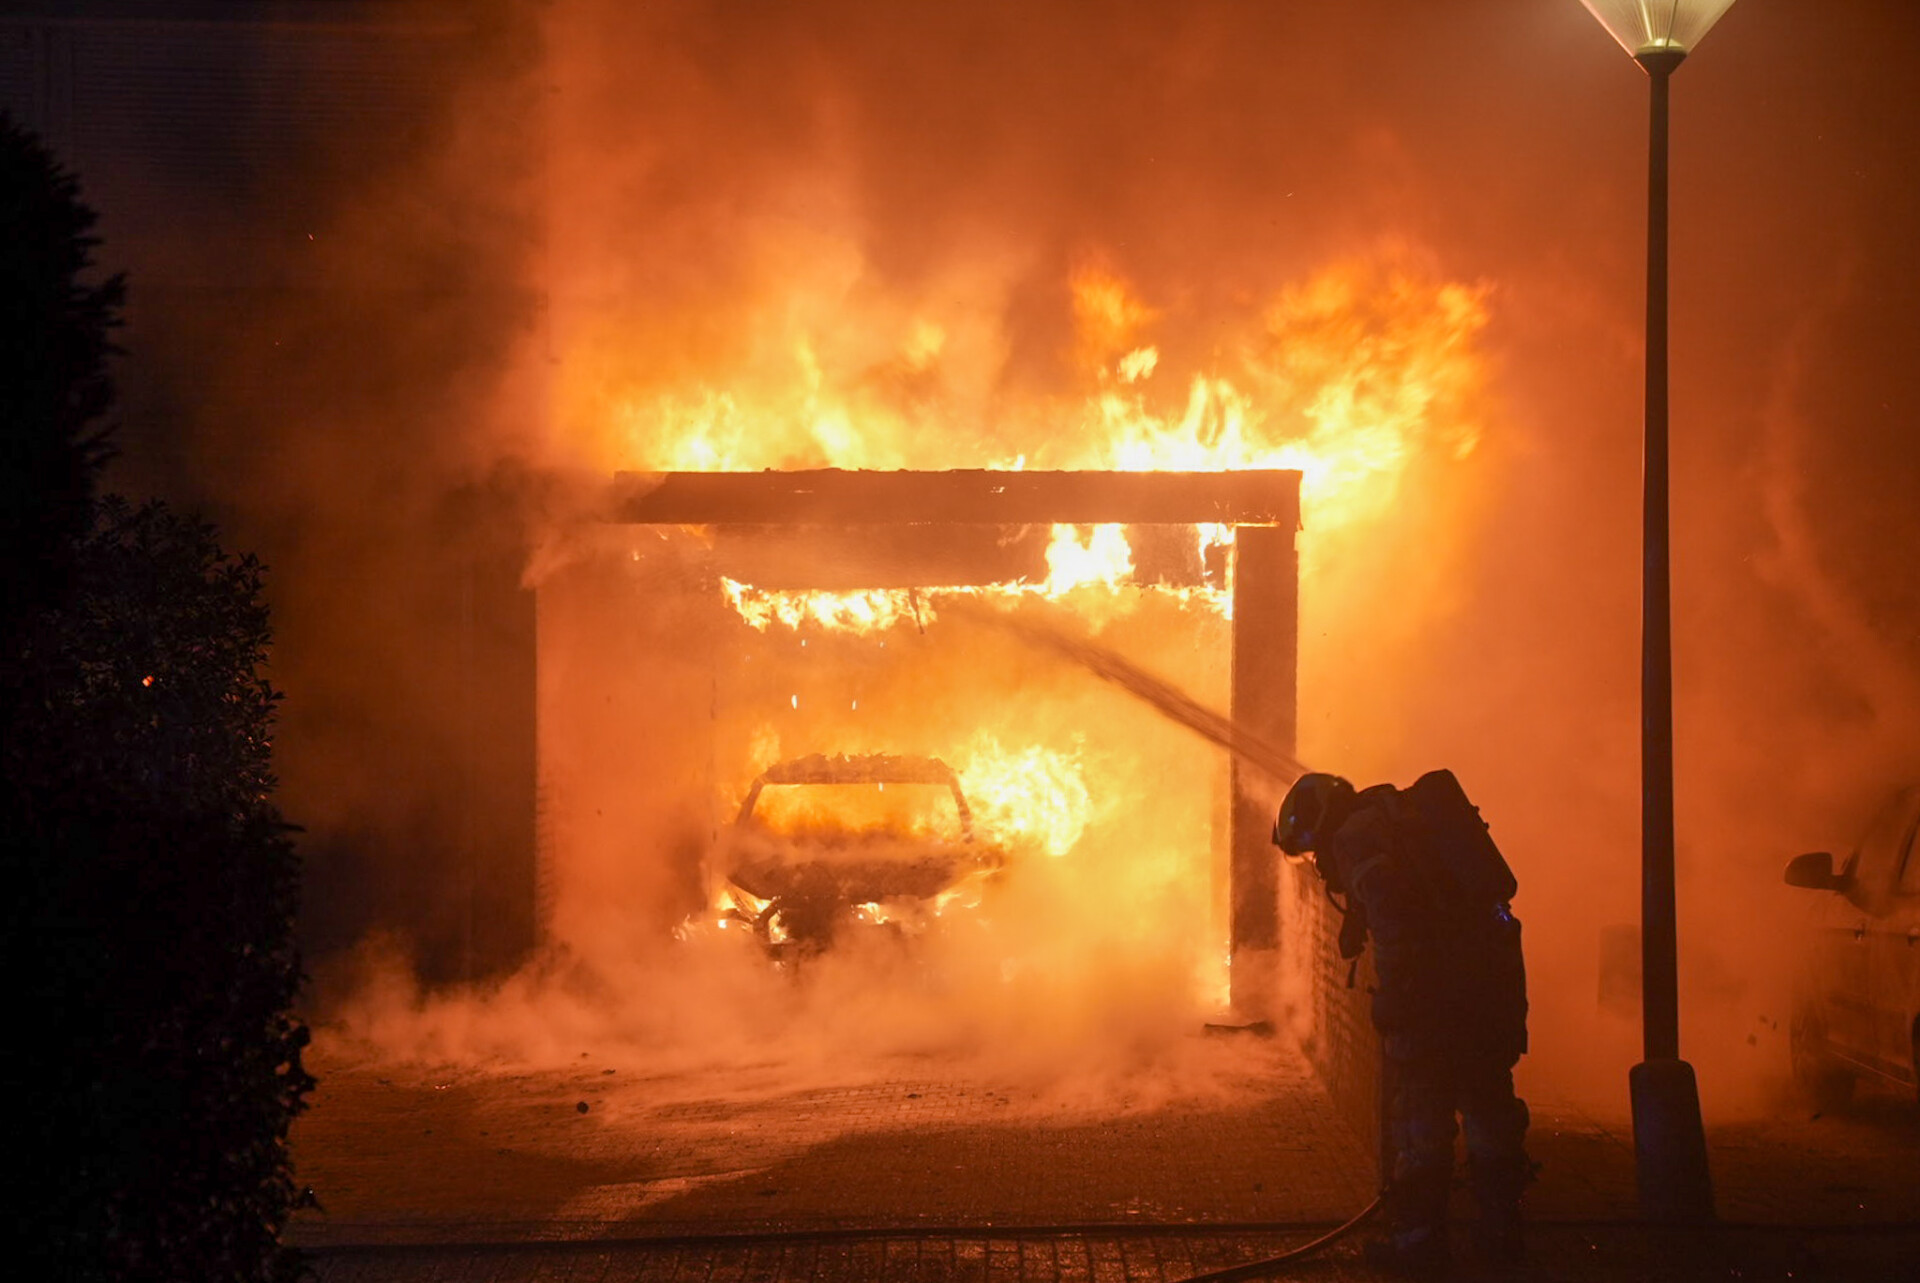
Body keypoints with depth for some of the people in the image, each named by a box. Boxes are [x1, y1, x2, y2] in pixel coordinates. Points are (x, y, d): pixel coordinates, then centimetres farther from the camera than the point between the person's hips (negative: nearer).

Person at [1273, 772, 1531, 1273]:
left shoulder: (1354, 837, -1)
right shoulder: (1411, 816, 25)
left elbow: (1389, 912, -17)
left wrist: (1392, 995, -17)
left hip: (1438, 980, -8)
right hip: (1496, 964, 8)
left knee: (1419, 1109, 3)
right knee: (1488, 1102, 16)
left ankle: (1419, 1236, 8)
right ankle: (1500, 1232, 22)